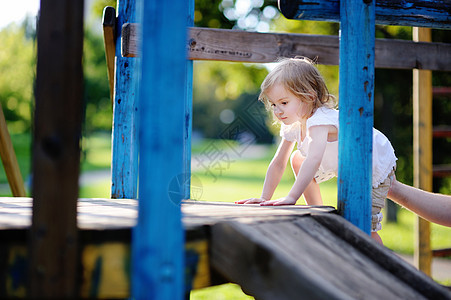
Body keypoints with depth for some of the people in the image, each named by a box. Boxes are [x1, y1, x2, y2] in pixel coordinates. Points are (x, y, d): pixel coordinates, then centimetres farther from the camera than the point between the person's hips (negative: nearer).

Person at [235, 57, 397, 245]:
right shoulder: (292, 124, -10)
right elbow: (278, 163, -6)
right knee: (297, 159, 4)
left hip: (376, 165, -8)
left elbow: (314, 161, -51)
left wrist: (291, 198, -59)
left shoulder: (319, 120, -37)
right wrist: (264, 199, -13)